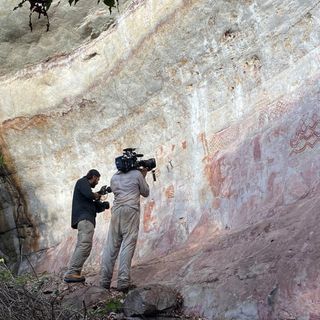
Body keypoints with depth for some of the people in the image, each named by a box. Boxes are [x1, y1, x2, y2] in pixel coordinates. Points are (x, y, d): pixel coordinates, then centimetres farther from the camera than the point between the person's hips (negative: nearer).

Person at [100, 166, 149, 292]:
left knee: (111, 246, 3)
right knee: (128, 245, -8)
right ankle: (123, 282, -16)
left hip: (116, 211, 4)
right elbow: (145, 193, 13)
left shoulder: (114, 177, 18)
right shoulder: (137, 174, 5)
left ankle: (105, 281, -2)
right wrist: (143, 176, 24)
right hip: (131, 211, -4)